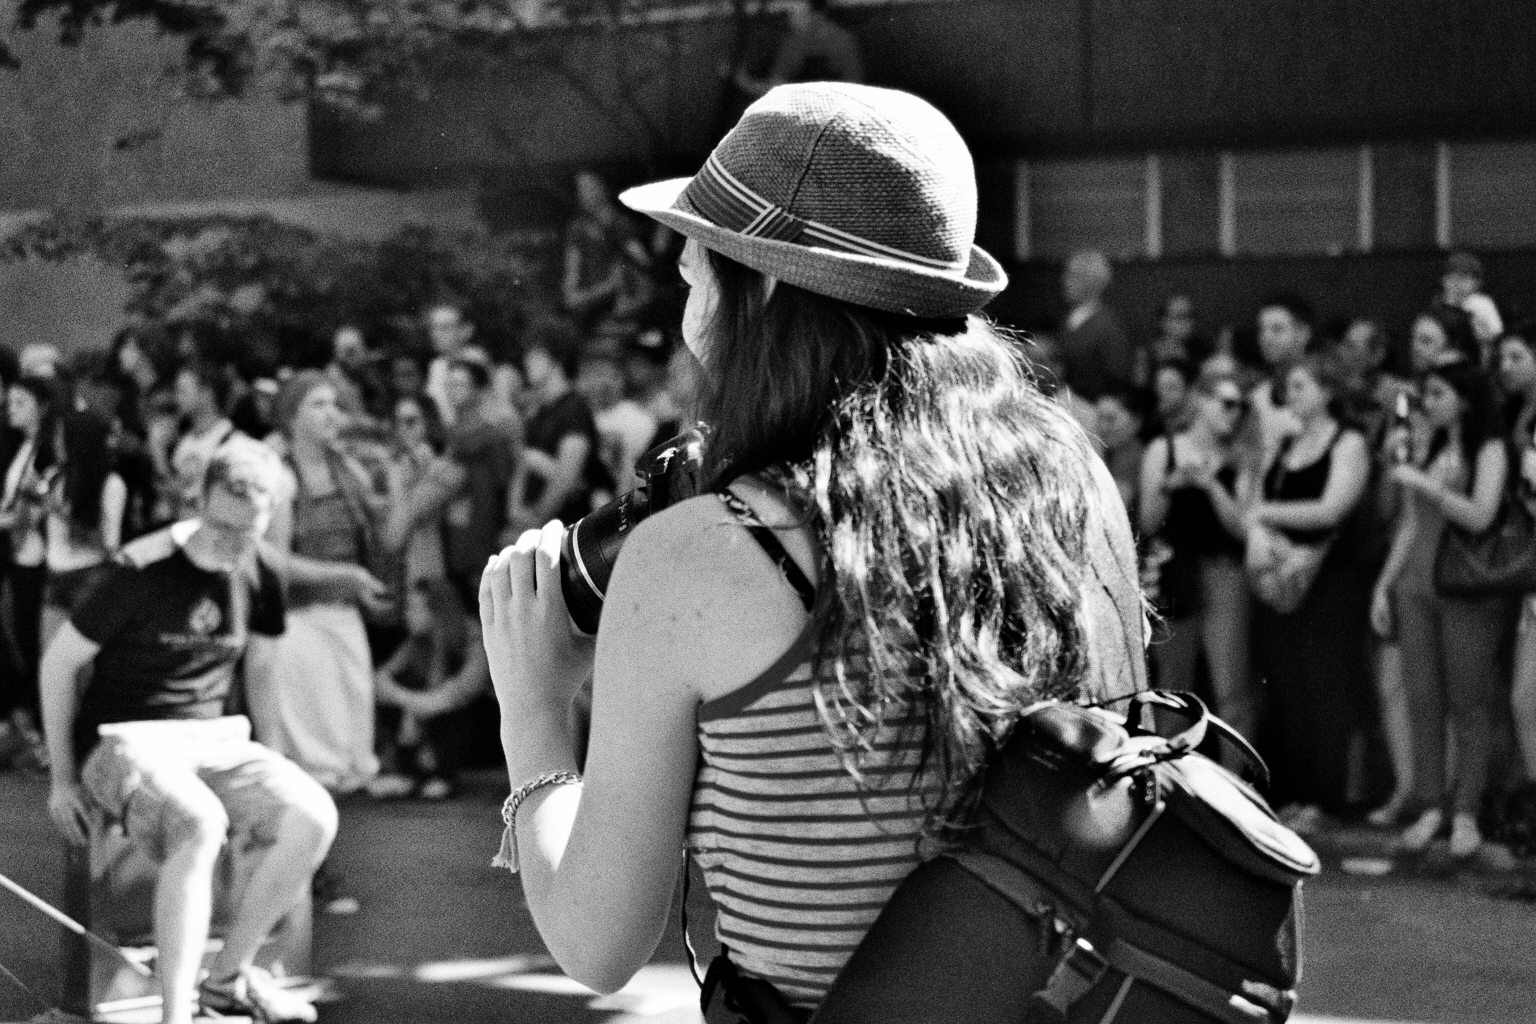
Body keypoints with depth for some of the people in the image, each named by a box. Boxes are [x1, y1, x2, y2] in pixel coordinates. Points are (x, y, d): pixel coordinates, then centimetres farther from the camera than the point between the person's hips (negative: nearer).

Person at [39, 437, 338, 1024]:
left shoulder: (258, 574, 3)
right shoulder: (146, 571, -14)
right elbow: (59, 663, -5)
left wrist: (242, 760, 13)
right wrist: (63, 777, -3)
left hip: (211, 740, 6)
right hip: (125, 741, -6)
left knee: (314, 817, -17)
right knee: (199, 822, -37)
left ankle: (228, 977, -1)